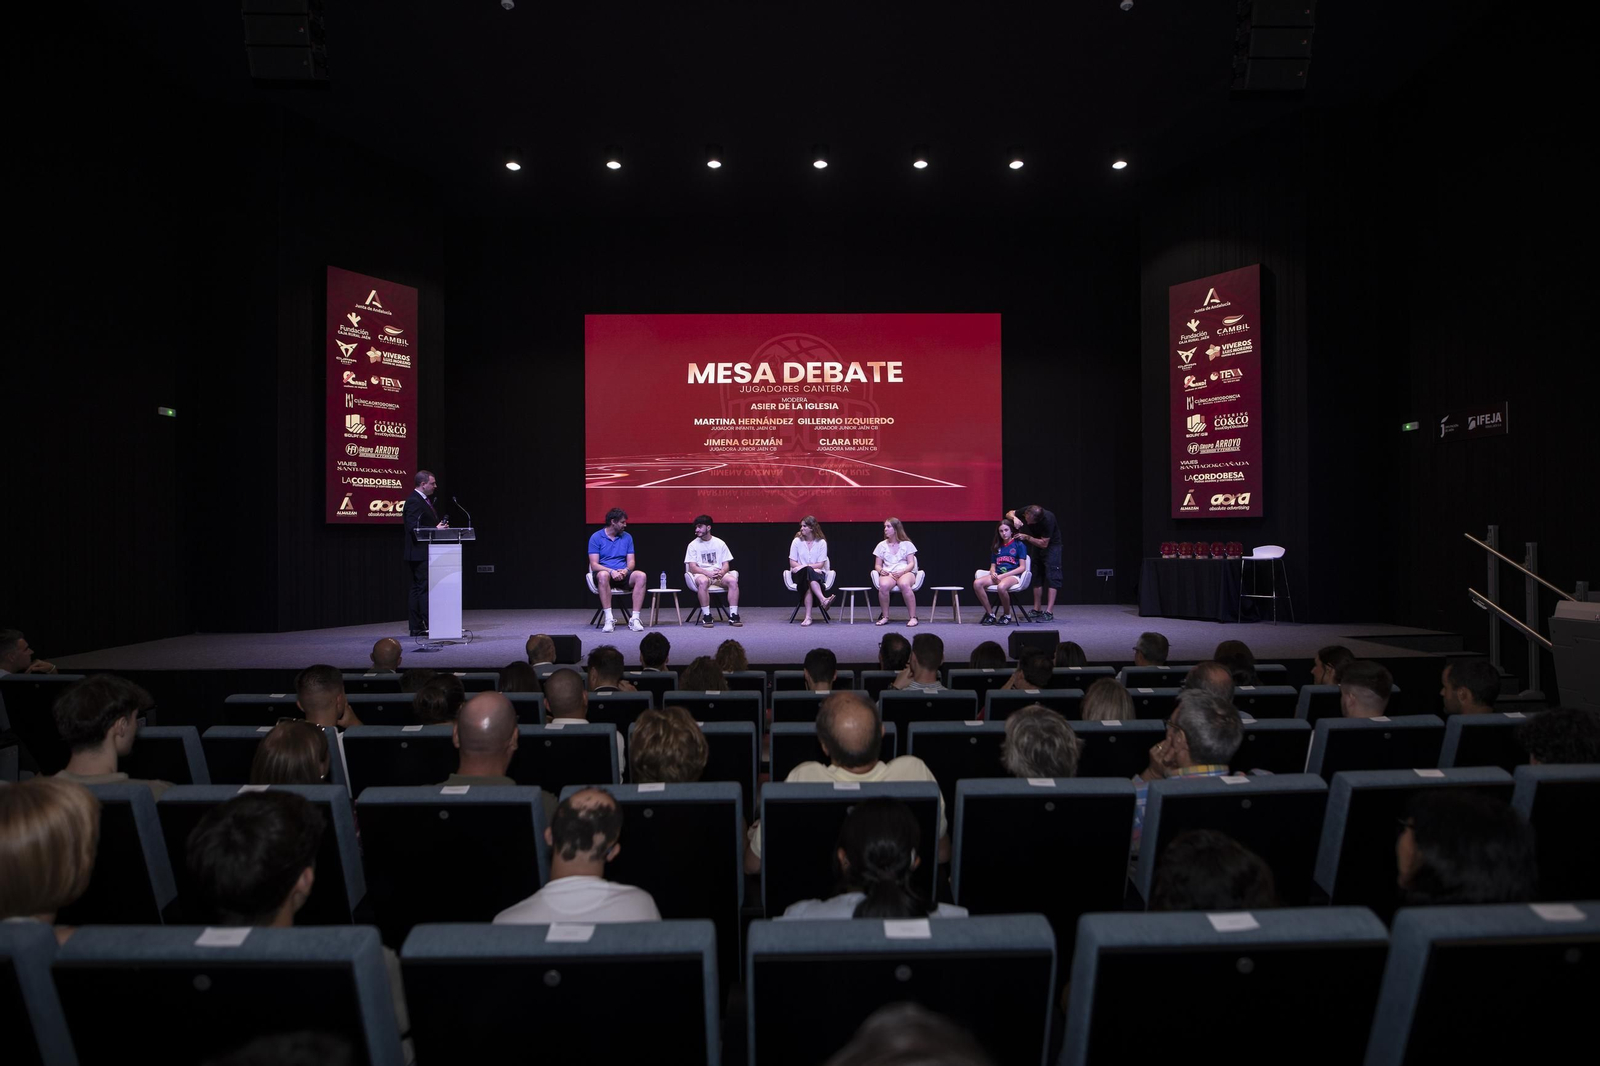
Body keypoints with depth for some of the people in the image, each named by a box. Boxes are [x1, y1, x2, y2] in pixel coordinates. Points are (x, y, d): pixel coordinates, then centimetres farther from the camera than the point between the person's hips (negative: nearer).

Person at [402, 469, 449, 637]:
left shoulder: (425, 500, 18)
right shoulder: (413, 501, -13)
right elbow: (413, 528, -22)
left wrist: (439, 525, 9)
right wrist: (435, 529, -21)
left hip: (424, 553, 11)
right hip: (419, 553, -11)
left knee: (418, 590, 11)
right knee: (425, 589, -9)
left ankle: (417, 628, 14)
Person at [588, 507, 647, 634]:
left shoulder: (627, 537, 12)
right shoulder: (596, 537, -1)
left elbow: (631, 562, 8)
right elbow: (594, 565, -8)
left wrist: (626, 570, -16)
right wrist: (611, 571, -25)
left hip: (623, 574, 3)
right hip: (605, 573, -3)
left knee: (641, 575, -28)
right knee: (603, 575, -39)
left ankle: (635, 618, -30)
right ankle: (609, 619, -38)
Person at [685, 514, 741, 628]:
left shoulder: (719, 543, 10)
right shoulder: (693, 545, 4)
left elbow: (726, 564, 8)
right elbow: (692, 567, -5)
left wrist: (722, 572, -17)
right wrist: (709, 573, -20)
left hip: (719, 574, 2)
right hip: (701, 574, -2)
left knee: (733, 580, -30)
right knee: (703, 582, -39)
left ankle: (733, 615, -26)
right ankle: (706, 616, -31)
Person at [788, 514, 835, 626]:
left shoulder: (821, 542, 3)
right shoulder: (797, 541, 5)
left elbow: (820, 564, -2)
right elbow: (792, 563, 1)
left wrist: (803, 567, -13)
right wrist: (809, 568, -14)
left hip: (817, 574, 0)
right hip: (799, 575, 0)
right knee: (808, 571, -38)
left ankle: (808, 617, -49)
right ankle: (823, 600, -54)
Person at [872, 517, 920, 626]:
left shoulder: (907, 544, 10)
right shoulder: (882, 545, 15)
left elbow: (911, 564, 3)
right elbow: (877, 565, 14)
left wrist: (902, 572, -17)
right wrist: (881, 570, -10)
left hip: (906, 572, -1)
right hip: (888, 573, 1)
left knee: (904, 584, -40)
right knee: (883, 585, -37)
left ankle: (913, 617, -31)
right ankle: (885, 617, -22)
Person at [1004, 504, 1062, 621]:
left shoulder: (1048, 520, -34)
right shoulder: (1027, 512, -19)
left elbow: (1044, 544, -27)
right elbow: (1009, 513, -4)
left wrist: (1026, 537, -28)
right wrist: (1014, 518, -26)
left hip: (1051, 545, -6)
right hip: (1037, 544, 6)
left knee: (1052, 577, -14)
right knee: (1037, 577, 6)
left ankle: (1049, 613, -19)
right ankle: (1036, 611, 10)